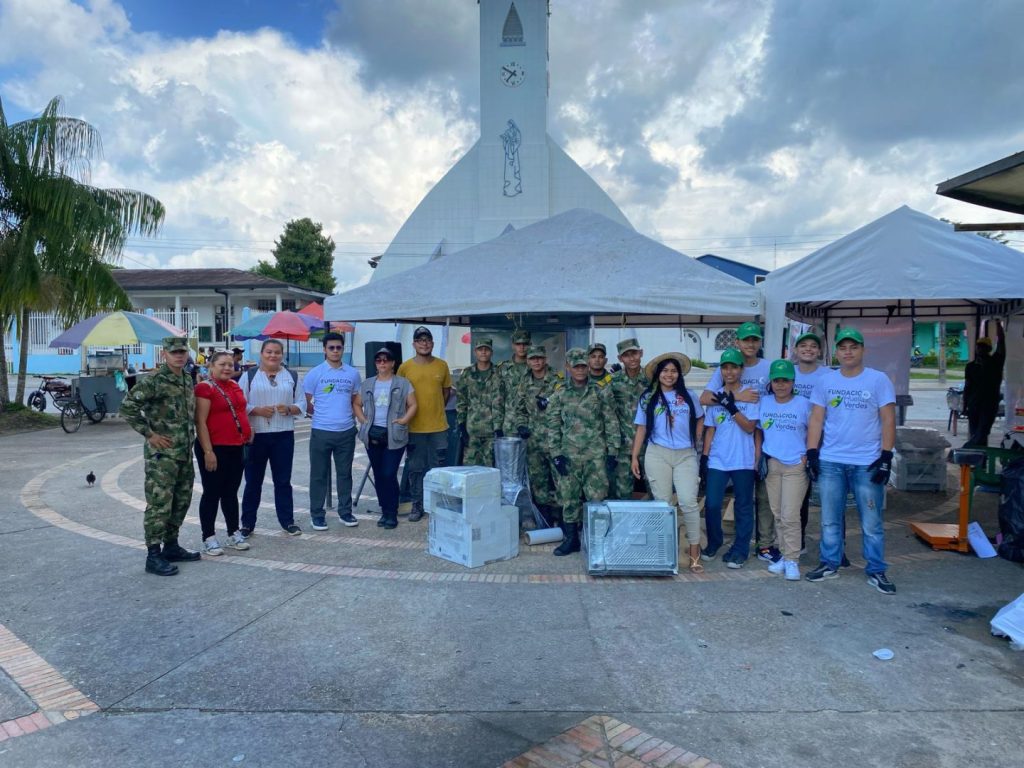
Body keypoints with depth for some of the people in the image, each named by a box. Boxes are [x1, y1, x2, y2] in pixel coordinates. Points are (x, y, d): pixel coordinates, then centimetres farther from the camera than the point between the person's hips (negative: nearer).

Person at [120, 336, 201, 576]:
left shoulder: (187, 380, 13)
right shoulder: (153, 380, -13)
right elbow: (127, 407, -17)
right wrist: (150, 434, -16)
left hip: (185, 453, 8)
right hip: (162, 454, -8)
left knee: (181, 502, 15)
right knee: (159, 504, -5)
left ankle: (171, 546, 27)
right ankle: (153, 556, 2)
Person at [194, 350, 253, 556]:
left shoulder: (235, 386, 12)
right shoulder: (205, 388, -10)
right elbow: (200, 422, -14)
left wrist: (248, 432, 14)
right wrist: (208, 451, -19)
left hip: (236, 448, 7)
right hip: (215, 448, -7)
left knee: (231, 492, 15)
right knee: (212, 493, 3)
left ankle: (234, 533, 24)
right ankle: (208, 538, 13)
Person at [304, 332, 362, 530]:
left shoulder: (352, 373, 6)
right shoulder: (314, 373, -4)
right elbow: (305, 403, 1)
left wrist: (351, 417, 5)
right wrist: (321, 415, 5)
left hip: (347, 432, 3)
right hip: (321, 432, -3)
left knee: (345, 473, 11)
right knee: (319, 475, 5)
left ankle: (345, 512, 22)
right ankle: (317, 515, 15)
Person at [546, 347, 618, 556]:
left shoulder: (601, 393, 3)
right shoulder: (559, 395, 6)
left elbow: (611, 423, 4)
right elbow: (553, 426, 5)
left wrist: (612, 452, -2)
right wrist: (556, 454, -2)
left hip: (596, 454, -1)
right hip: (569, 455, 1)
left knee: (597, 498, -2)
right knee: (569, 498, 6)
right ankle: (571, 539, 18)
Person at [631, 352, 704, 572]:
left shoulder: (689, 396, 9)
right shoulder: (648, 398, 8)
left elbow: (699, 421, 20)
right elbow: (641, 429, 8)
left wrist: (695, 444, 10)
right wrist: (634, 456, 3)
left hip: (686, 456, 0)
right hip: (657, 455, 0)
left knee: (688, 502, -9)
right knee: (662, 503, 2)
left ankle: (694, 552, 0)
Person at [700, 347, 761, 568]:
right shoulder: (715, 397, 8)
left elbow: (750, 427, -10)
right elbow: (710, 430, 11)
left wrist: (731, 407, -18)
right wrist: (704, 457, 6)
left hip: (744, 461, -2)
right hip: (717, 461, 3)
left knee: (743, 506, 5)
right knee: (712, 505, 1)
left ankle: (740, 550, 16)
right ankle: (713, 543, 22)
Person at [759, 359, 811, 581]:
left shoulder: (803, 403, -3)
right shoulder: (764, 402, 7)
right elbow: (759, 431, 13)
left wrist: (809, 456, -7)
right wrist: (759, 458, 6)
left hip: (795, 466, -4)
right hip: (771, 465, 4)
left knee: (790, 516, -8)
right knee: (778, 515, 9)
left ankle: (792, 560, 0)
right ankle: (786, 555, 20)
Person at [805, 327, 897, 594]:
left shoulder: (878, 380, -1)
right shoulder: (826, 381, 5)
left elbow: (888, 420, -2)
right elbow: (816, 420, 5)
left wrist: (886, 457, -9)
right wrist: (811, 453, -2)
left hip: (867, 463, -2)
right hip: (830, 462, 2)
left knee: (872, 522, 4)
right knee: (830, 519, 9)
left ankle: (876, 571, 16)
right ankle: (830, 564, 20)